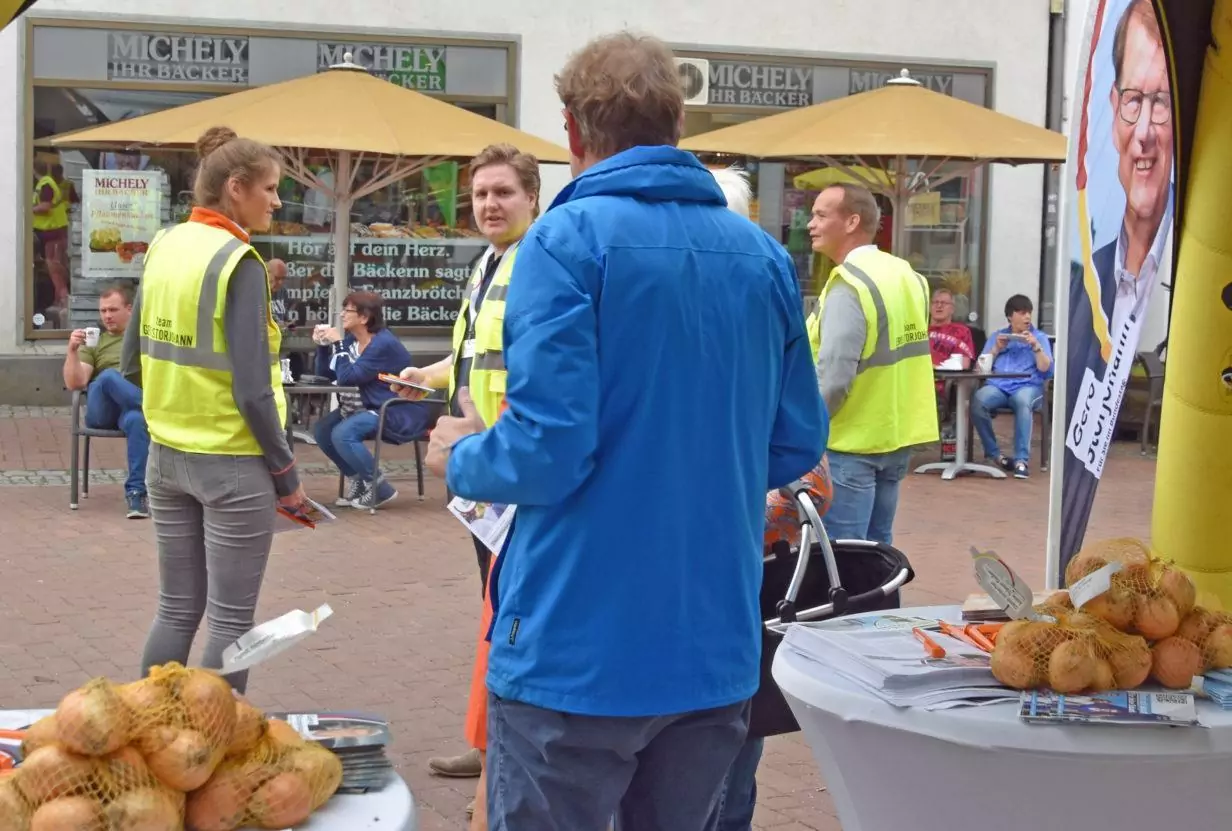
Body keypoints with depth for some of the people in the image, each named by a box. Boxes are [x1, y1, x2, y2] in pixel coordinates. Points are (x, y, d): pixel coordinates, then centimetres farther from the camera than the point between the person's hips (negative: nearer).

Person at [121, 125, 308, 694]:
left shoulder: (164, 247, 5)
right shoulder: (239, 262, -16)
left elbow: (132, 361, 11)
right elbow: (252, 390, -18)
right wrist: (286, 471, -9)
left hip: (166, 456, 7)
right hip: (232, 463, -7)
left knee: (176, 609, 15)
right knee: (231, 618, 3)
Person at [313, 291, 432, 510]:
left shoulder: (384, 344, -21)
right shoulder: (352, 340, 7)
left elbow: (347, 377, -25)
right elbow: (326, 373, 9)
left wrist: (337, 344, -18)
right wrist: (323, 344, -4)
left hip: (399, 412, -10)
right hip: (371, 407, 10)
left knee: (342, 434, -26)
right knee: (322, 431, 0)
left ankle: (379, 487, -12)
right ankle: (359, 481, 13)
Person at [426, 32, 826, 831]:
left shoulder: (570, 239, -11)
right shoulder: (765, 256, 6)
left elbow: (548, 452, -18)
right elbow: (795, 445, 11)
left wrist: (461, 458, 3)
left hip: (577, 650, -5)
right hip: (714, 645, 5)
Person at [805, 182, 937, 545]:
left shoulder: (849, 285, -19)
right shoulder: (906, 275, 9)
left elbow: (833, 377, -23)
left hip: (853, 442, -9)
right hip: (897, 434, 9)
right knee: (876, 547, 15)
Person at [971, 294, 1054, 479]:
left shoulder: (1040, 337, 18)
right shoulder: (997, 336, 24)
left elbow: (1045, 368, 4)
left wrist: (1035, 346, -8)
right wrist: (997, 348, 2)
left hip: (1028, 386, -2)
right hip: (997, 386, 2)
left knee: (1022, 401, -40)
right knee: (977, 400, -33)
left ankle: (1021, 460, -42)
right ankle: (994, 454, -21)